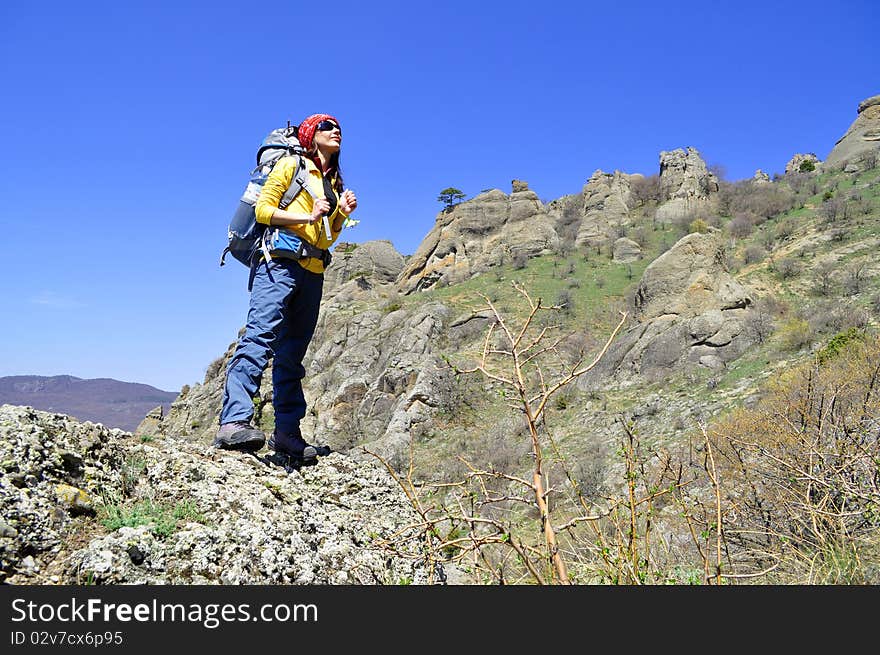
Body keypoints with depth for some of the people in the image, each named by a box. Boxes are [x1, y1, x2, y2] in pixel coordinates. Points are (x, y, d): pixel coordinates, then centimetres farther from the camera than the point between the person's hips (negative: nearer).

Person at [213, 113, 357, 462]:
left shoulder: (334, 182, 26)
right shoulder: (292, 164, 7)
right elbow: (263, 209, -3)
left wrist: (342, 214, 9)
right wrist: (308, 216, -11)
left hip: (313, 273, 7)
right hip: (280, 262, -7)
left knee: (292, 354, 6)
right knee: (259, 336, -23)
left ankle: (287, 433, 7)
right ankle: (233, 421, -33)